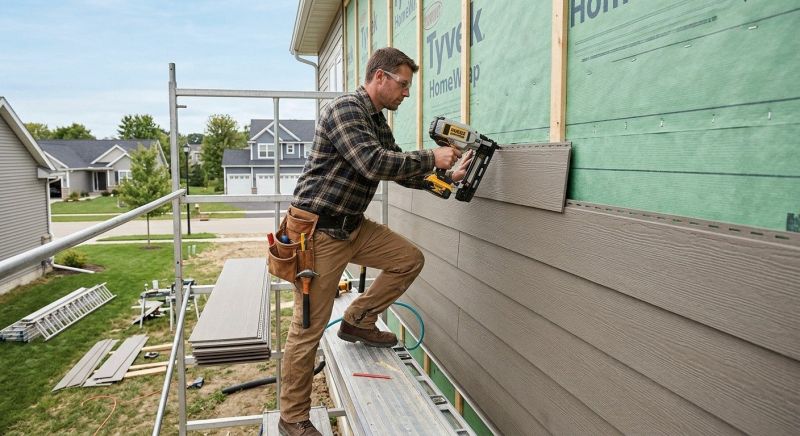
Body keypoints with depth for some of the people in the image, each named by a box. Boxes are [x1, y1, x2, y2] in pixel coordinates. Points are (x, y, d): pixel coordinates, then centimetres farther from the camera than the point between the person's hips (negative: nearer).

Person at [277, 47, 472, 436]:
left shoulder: (378, 121, 12)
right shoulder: (344, 109, -16)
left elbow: (399, 170, 16)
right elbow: (374, 164, -28)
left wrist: (444, 177, 3)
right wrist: (431, 158, -17)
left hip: (353, 226, 9)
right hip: (318, 230, -9)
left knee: (409, 259, 6)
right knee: (308, 328, -2)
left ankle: (358, 320, 19)